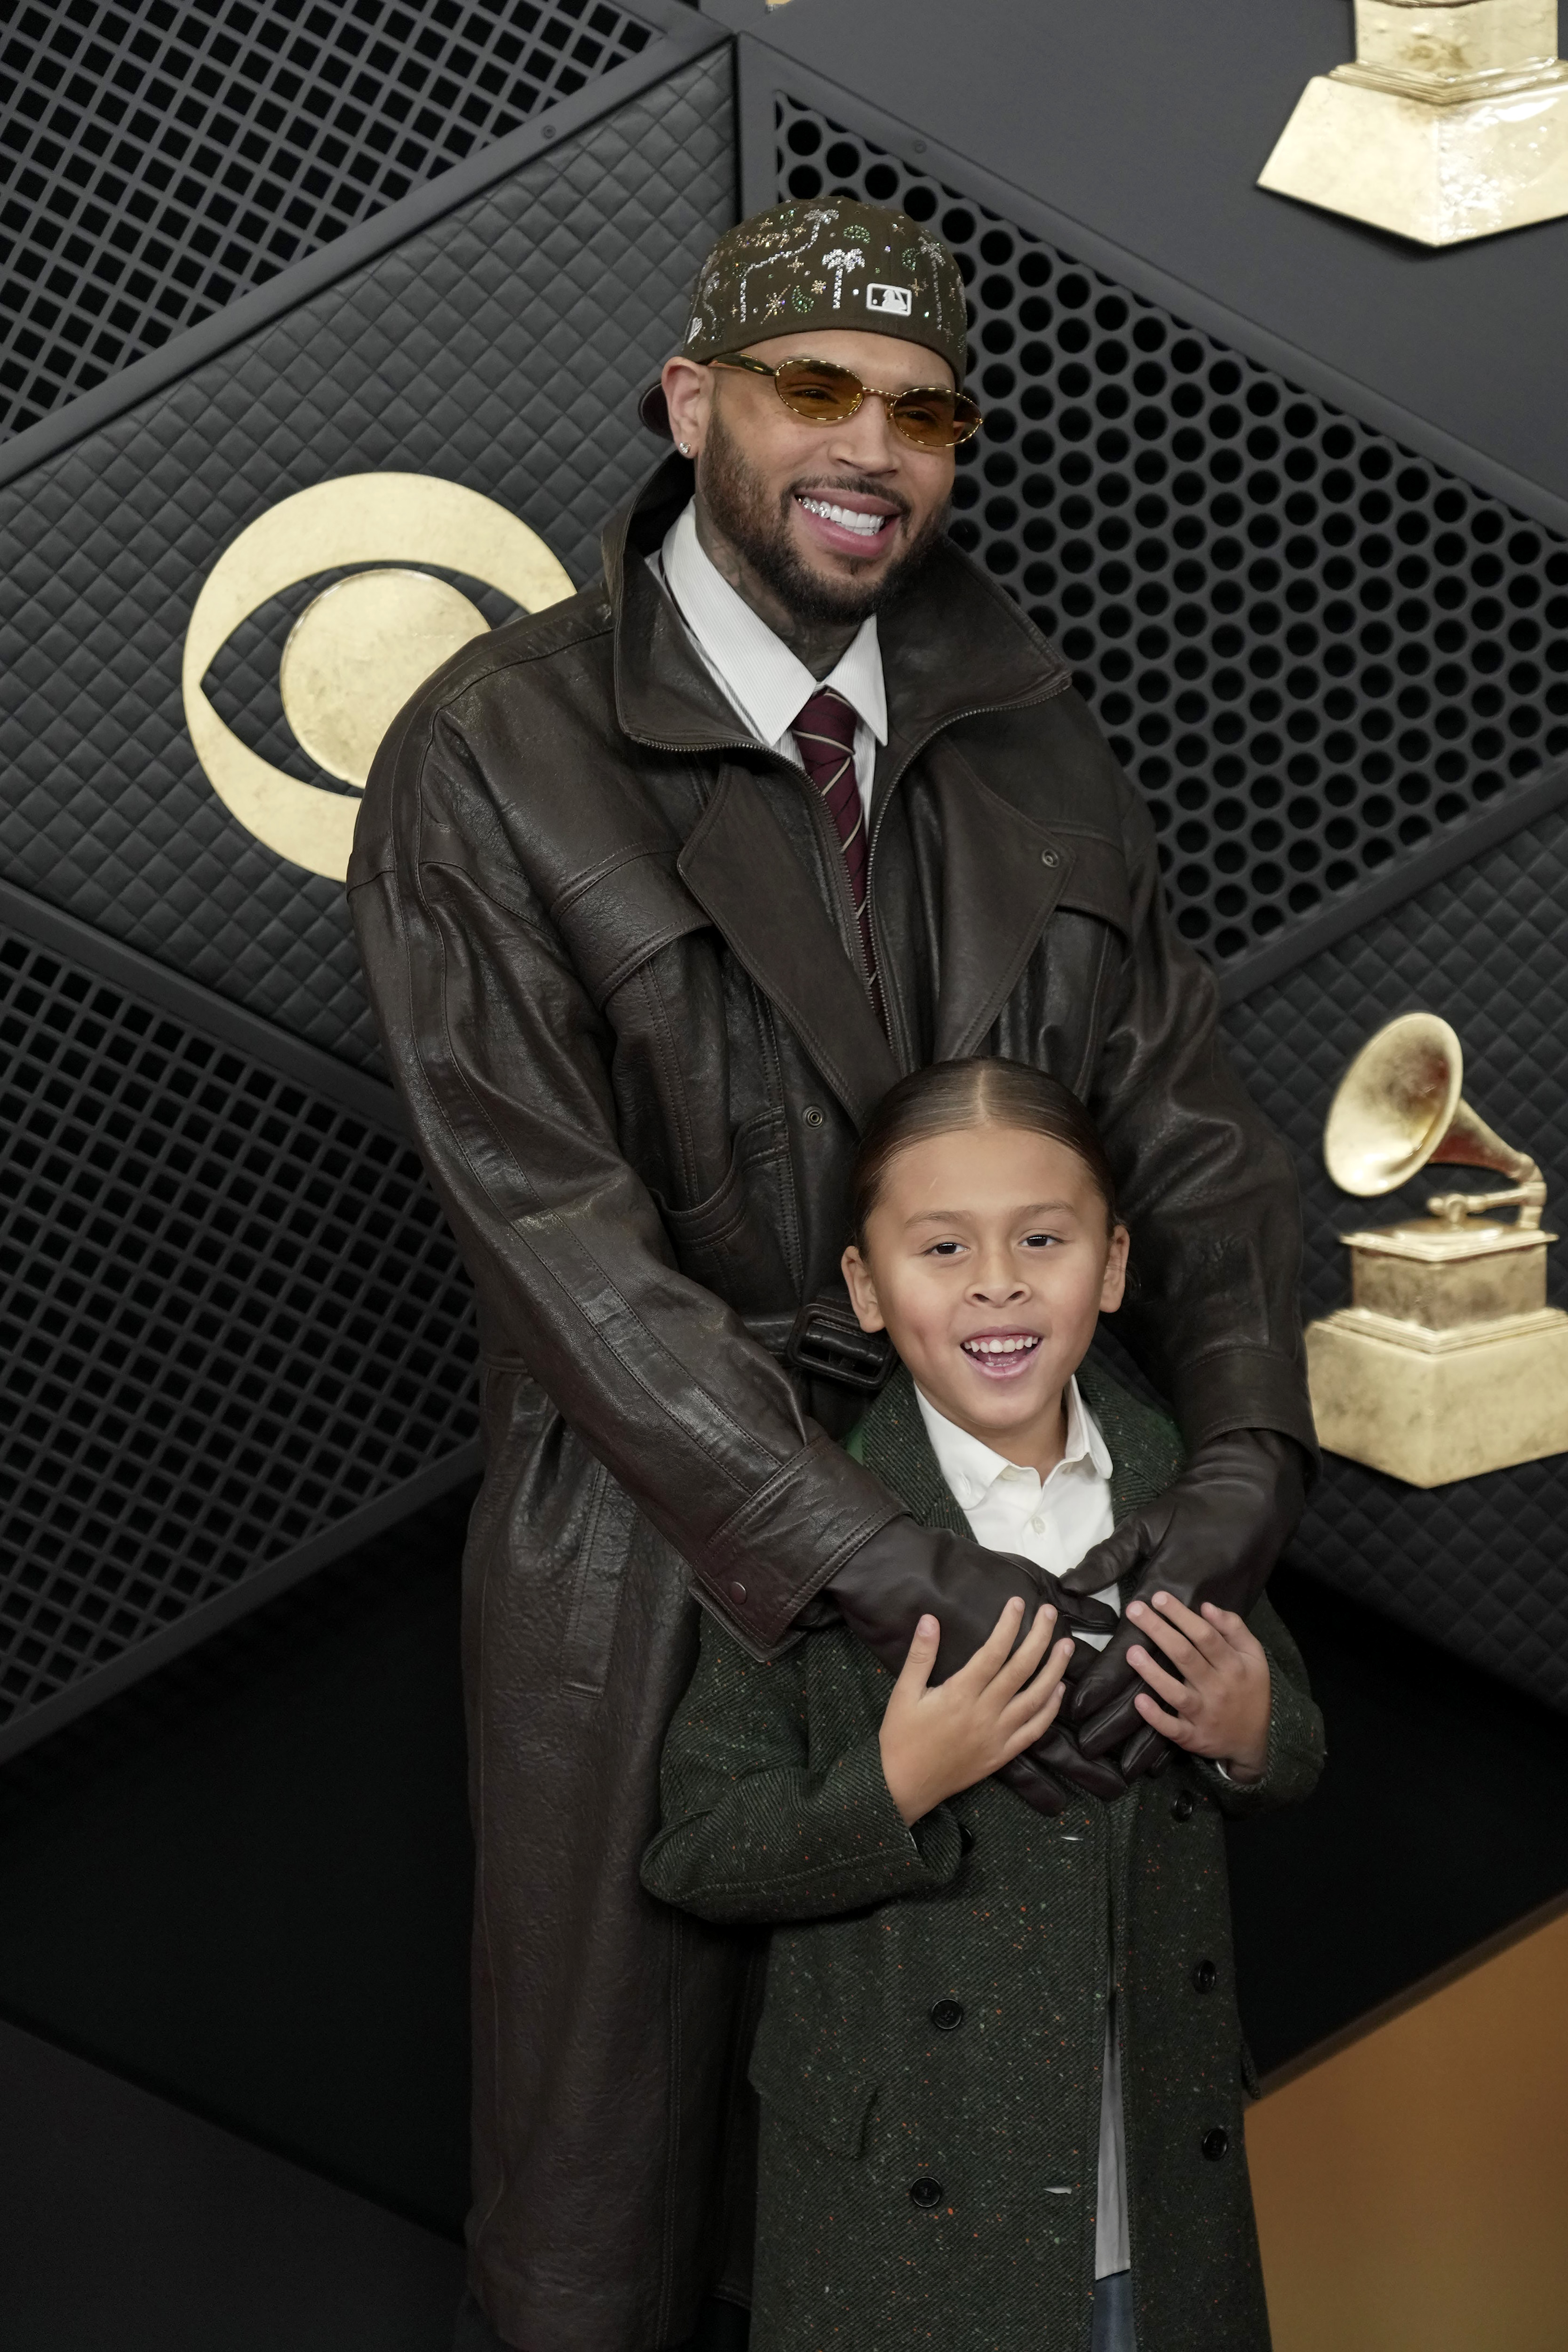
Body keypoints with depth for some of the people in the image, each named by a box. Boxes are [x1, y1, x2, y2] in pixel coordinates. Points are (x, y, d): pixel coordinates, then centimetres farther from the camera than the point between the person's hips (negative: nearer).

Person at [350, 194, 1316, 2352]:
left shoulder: (1029, 744, 4)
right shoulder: (492, 759, -12)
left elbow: (1183, 1115, 3)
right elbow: (563, 1242, -19)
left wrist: (1245, 1452, -16)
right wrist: (894, 1577, -25)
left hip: (1009, 1530, 4)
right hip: (660, 1554, -4)